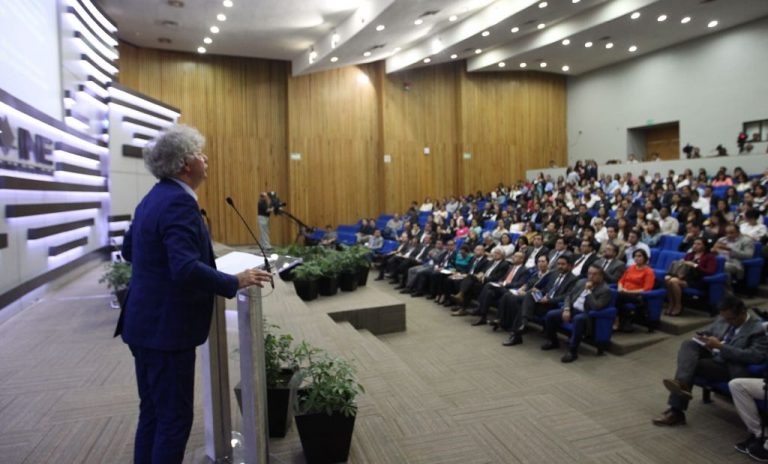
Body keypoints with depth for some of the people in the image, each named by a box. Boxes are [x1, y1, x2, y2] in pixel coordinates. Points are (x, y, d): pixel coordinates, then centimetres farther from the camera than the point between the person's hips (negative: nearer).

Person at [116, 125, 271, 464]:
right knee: (175, 417, 3)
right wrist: (235, 282, -20)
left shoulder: (155, 197, 10)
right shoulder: (179, 202, -20)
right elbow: (187, 269, -31)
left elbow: (129, 250, 21)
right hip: (166, 328, -10)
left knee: (153, 412, 20)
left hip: (145, 323, 10)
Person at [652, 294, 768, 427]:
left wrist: (720, 346, -26)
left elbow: (756, 356, -23)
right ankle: (682, 384, -43)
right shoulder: (722, 319, 11)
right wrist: (702, 338, -3)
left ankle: (676, 410, -29)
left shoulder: (757, 329, -9)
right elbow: (707, 332, 24)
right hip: (710, 357, 7)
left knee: (691, 364, -29)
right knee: (688, 345, -24)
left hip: (727, 367, -6)